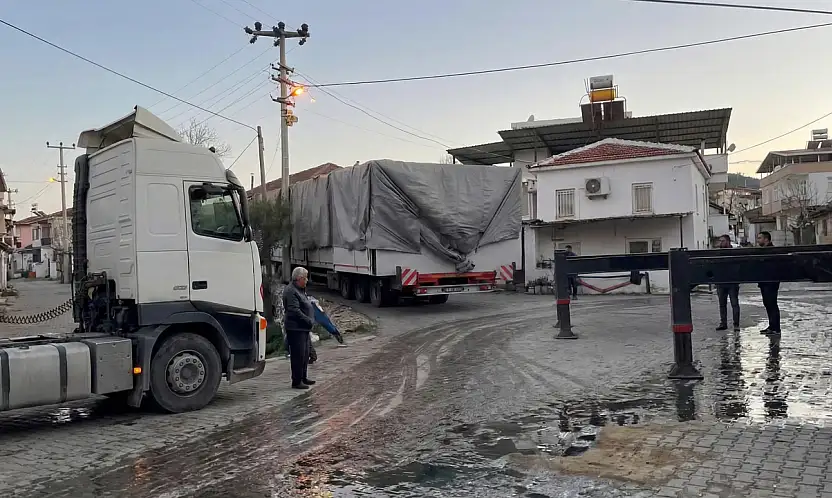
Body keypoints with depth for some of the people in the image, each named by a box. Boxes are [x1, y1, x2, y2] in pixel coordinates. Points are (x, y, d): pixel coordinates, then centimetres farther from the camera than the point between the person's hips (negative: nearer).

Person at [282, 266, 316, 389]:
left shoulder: (300, 290, 19)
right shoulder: (291, 291, -16)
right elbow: (295, 311, -23)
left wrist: (310, 321, 11)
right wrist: (309, 321, -20)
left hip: (304, 328, 11)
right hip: (296, 329, -11)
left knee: (305, 354, 18)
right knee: (298, 355, -7)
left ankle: (303, 378, 29)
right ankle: (296, 381, -2)